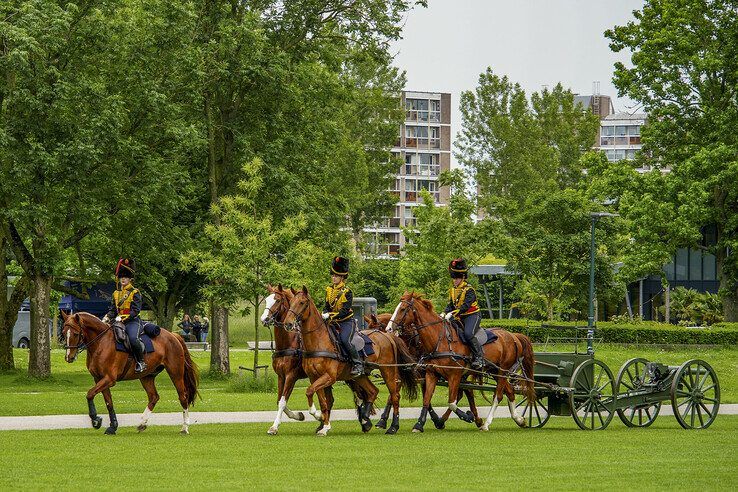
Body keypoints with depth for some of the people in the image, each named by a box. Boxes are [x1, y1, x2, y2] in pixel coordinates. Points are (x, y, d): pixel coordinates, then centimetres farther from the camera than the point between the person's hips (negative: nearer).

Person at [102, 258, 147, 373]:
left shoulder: (135, 293, -3)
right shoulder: (116, 293, 17)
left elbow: (136, 310, -11)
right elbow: (113, 310, 17)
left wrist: (122, 318, -21)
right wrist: (107, 318, -3)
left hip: (133, 322, -7)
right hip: (120, 322, 7)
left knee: (133, 339, -33)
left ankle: (141, 362, -17)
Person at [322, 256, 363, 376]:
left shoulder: (346, 292, -12)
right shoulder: (329, 290, 9)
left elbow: (345, 310, -21)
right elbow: (327, 306, 12)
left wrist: (331, 315, -30)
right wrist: (324, 315, -10)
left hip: (346, 322, -7)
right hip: (333, 322, 7)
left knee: (345, 340, -27)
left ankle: (358, 363, -18)